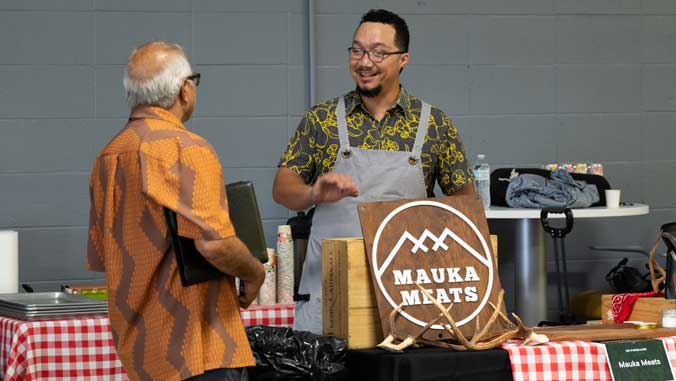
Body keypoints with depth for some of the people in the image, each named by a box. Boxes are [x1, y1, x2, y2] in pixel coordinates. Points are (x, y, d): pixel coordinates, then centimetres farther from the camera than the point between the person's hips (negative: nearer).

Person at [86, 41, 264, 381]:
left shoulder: (107, 157, 11)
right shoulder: (186, 149, -14)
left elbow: (98, 258, 17)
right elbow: (215, 244, -23)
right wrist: (254, 273, -5)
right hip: (197, 348, -8)